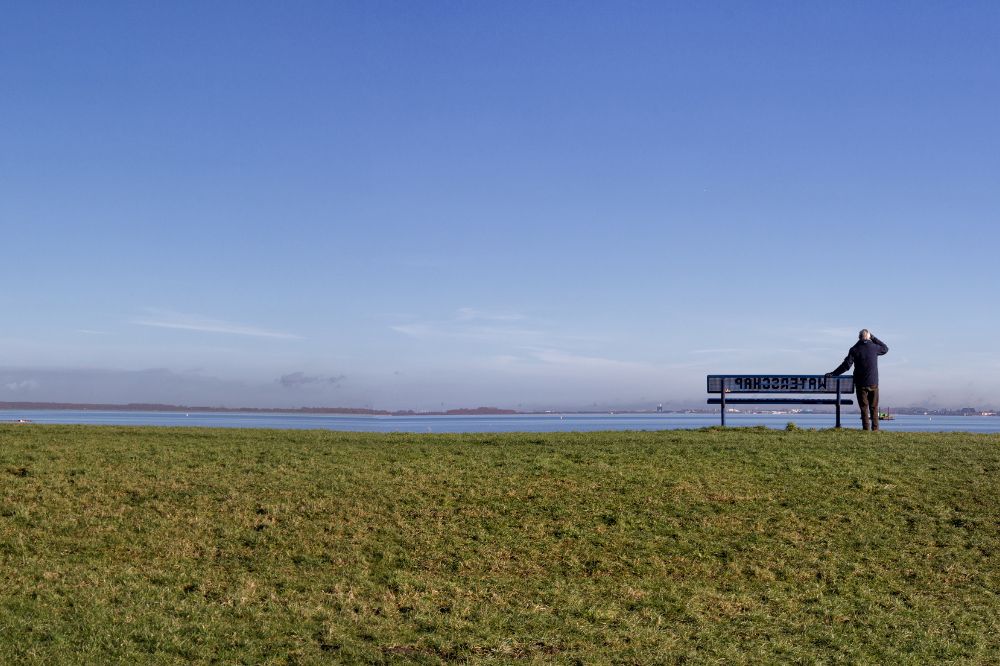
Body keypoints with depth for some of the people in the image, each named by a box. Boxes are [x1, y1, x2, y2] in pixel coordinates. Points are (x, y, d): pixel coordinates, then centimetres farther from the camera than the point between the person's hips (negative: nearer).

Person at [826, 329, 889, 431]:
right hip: (873, 383, 1)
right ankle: (875, 429, 5)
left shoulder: (855, 349, -5)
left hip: (861, 384, -1)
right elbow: (885, 349, 21)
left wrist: (833, 374, -4)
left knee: (864, 408, 2)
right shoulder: (874, 347, -1)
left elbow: (846, 365, -10)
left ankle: (866, 429, -3)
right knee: (874, 408, 9)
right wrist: (874, 338, 17)